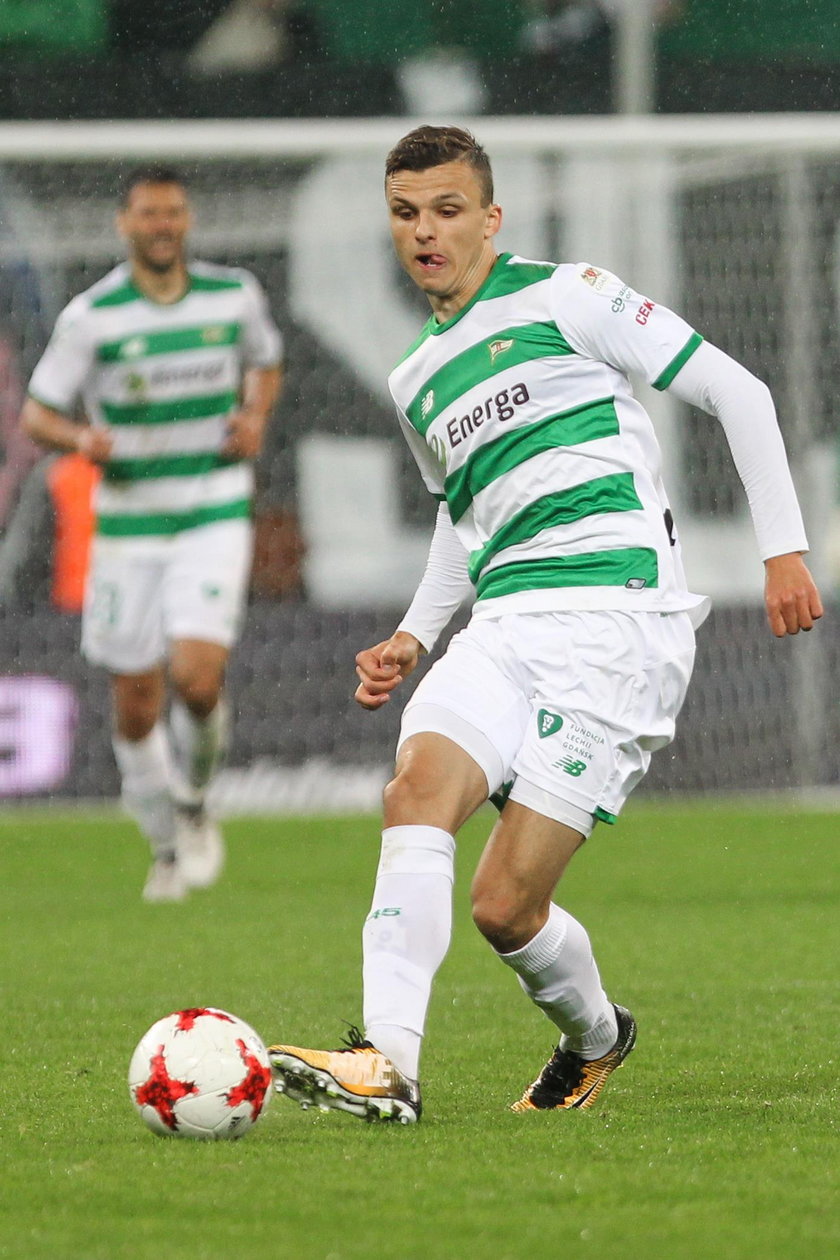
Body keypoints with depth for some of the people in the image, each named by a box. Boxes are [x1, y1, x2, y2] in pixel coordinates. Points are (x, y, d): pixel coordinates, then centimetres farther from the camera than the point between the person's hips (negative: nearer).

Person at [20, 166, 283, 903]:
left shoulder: (235, 295, 1)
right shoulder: (91, 316, -6)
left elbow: (266, 364, 21)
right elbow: (37, 413, -3)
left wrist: (257, 416, 0)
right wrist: (81, 439, -24)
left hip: (215, 518, 0)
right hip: (128, 528, 0)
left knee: (197, 677, -20)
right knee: (137, 704, 4)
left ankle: (193, 803, 10)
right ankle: (168, 849, 27)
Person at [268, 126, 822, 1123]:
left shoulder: (563, 296, 1)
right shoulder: (416, 380, 21)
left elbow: (736, 393, 2)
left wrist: (782, 546, -3)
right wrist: (414, 637, 21)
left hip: (618, 615, -6)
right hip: (504, 624, 6)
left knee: (505, 906, -14)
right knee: (419, 786, -25)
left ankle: (594, 1035, 16)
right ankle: (387, 1063, -27)